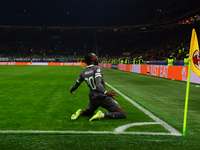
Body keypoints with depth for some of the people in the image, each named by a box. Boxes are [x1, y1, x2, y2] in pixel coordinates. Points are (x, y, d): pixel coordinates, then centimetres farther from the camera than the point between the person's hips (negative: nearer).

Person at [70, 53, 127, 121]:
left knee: (90, 111, 38)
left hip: (92, 98, 6)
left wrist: (71, 90, 40)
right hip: (103, 98, -6)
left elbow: (76, 84, 19)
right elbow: (98, 84, -30)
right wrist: (106, 92, -45)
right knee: (123, 115, -4)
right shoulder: (97, 68, -14)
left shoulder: (83, 73, 4)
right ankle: (103, 115, -22)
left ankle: (81, 112, 4)